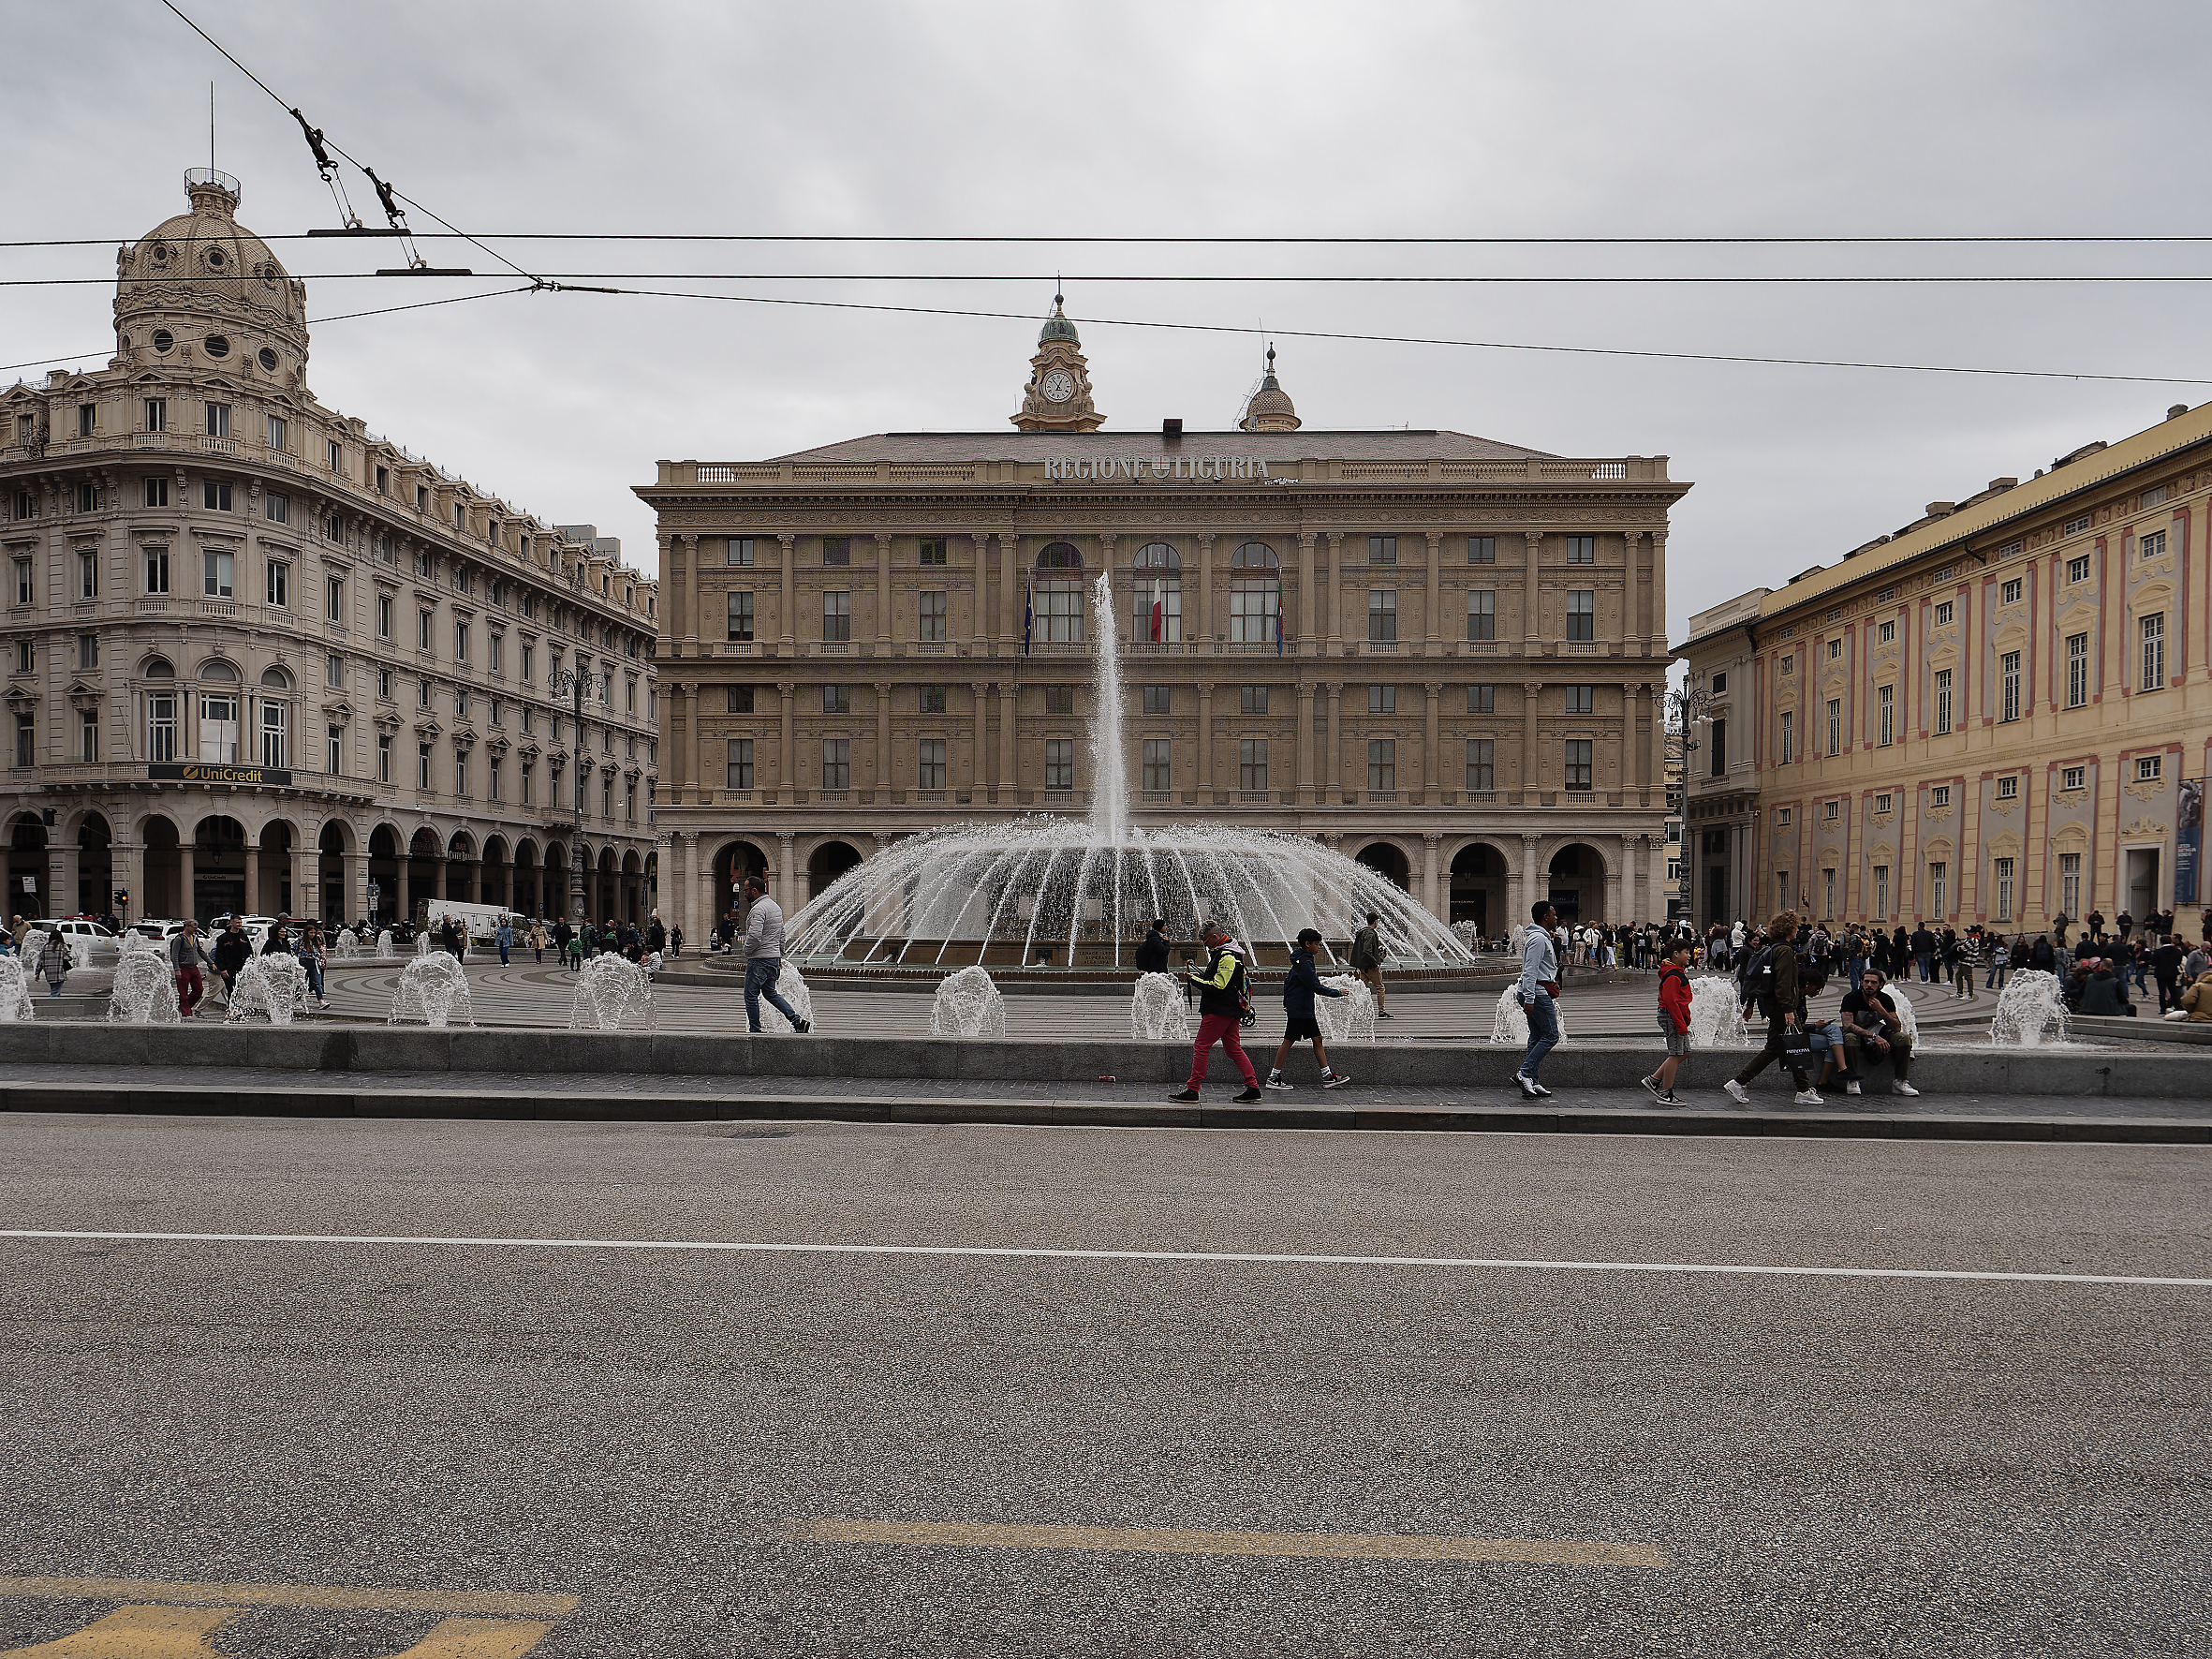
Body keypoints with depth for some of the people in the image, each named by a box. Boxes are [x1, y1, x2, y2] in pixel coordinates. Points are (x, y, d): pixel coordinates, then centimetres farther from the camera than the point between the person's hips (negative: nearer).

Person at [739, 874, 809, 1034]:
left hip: (759, 959, -10)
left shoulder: (758, 909, -17)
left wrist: (747, 952, -9)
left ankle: (755, 1031, 6)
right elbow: (782, 935, 20)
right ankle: (797, 1022, 8)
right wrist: (779, 957, 23)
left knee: (751, 996, 1)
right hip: (774, 957, 10)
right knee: (770, 993, 17)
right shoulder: (775, 906, 15)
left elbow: (754, 936, -27)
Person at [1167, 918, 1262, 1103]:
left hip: (1219, 1010, -11)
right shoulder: (1228, 953, 18)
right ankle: (1253, 1088, 9)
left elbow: (1218, 986, -21)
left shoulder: (1226, 957, -16)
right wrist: (1201, 976, 12)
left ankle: (1192, 1089, -4)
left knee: (1201, 1047, -6)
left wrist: (1194, 980, -11)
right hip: (1231, 1010, 11)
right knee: (1233, 1049, 11)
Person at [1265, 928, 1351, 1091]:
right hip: (1298, 1011, -10)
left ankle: (1327, 1077, 9)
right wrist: (1337, 993, -9)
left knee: (1317, 1039, 8)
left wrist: (1286, 1002, 30)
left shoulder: (1299, 961, 13)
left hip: (1306, 1010, 10)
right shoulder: (1305, 963, -18)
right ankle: (1273, 1078, 4)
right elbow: (1316, 987, -20)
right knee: (1289, 1042, -3)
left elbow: (1287, 980, 23)